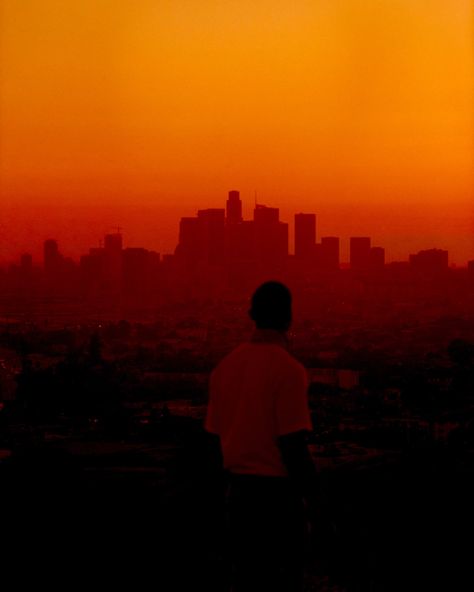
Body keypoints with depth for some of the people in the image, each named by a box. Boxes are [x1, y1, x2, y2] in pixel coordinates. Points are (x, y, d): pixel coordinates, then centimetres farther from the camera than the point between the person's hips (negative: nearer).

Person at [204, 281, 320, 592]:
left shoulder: (226, 365, 4)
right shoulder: (288, 369, -16)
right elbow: (293, 442, -19)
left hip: (239, 489, 6)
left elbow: (216, 436, 9)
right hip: (278, 491, -6)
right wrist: (312, 491, -7)